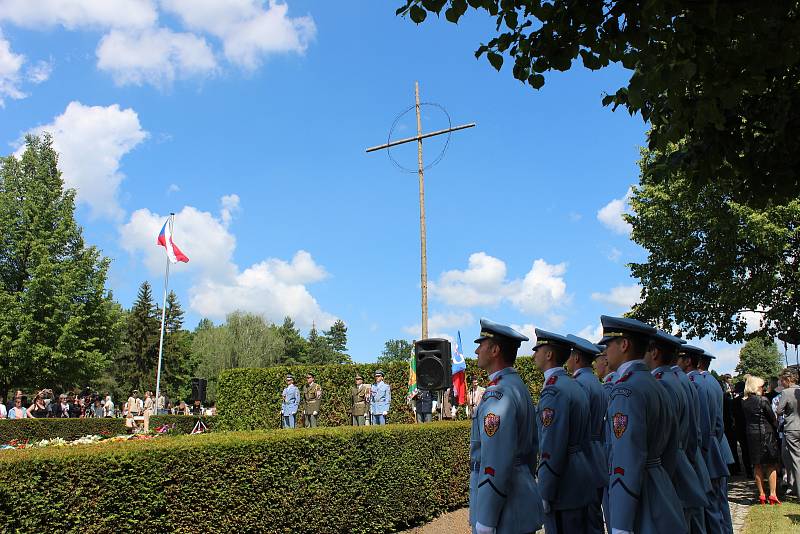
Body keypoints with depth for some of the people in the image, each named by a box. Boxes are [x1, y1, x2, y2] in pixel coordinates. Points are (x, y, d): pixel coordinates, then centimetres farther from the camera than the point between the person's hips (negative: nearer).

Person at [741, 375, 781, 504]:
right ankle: (772, 494, 4)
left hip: (751, 434, 4)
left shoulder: (744, 402, 2)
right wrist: (775, 430, 9)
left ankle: (761, 495, 12)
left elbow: (746, 419, 6)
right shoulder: (763, 400, -13)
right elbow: (773, 418, -6)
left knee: (757, 466, 10)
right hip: (766, 433, -4)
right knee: (771, 465, 6)